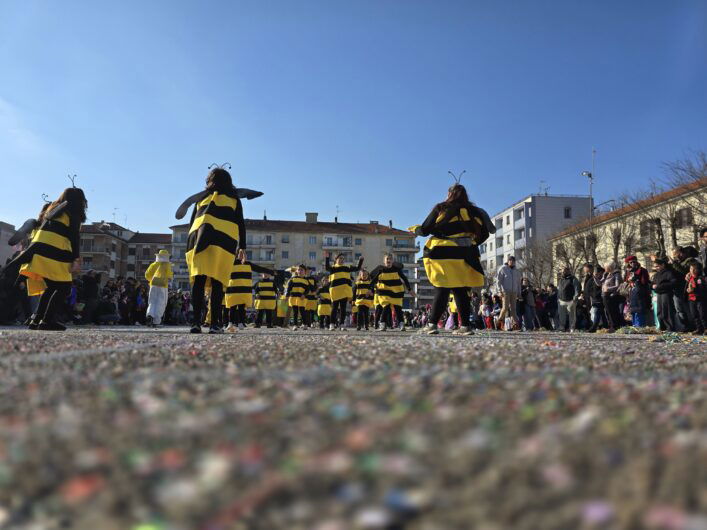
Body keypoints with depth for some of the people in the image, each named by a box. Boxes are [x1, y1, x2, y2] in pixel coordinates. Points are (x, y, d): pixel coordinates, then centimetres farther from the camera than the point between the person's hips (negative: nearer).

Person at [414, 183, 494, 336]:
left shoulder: (441, 208, 1)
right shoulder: (473, 211, 10)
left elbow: (425, 230, 2)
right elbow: (483, 234, 12)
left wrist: (415, 229, 23)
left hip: (443, 255, -3)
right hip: (465, 257, 3)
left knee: (442, 290, 0)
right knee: (461, 291, 9)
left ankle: (432, 324, -4)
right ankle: (465, 326, 8)